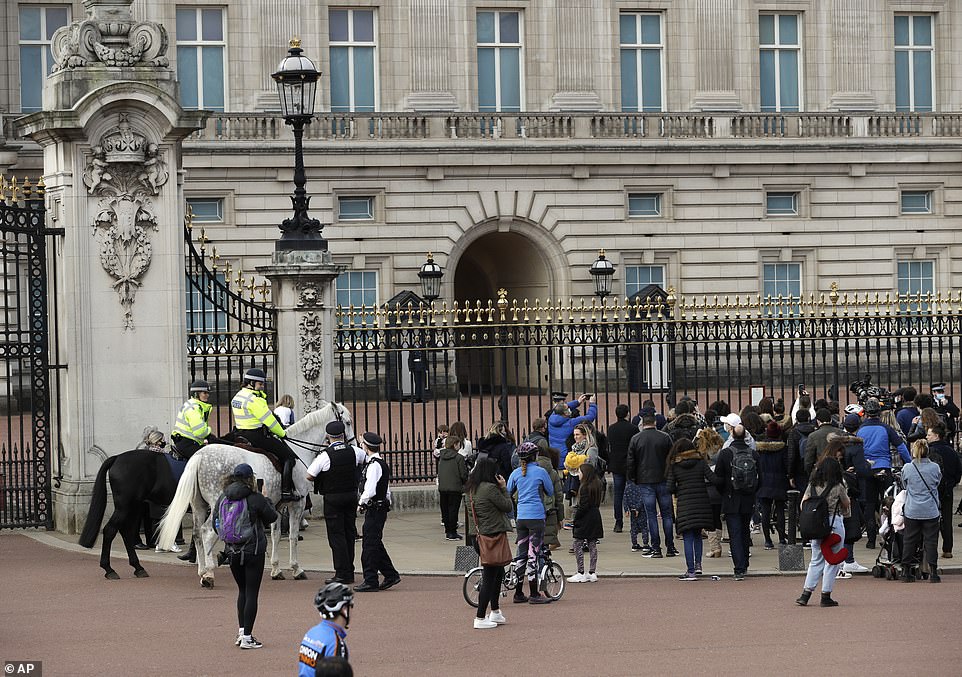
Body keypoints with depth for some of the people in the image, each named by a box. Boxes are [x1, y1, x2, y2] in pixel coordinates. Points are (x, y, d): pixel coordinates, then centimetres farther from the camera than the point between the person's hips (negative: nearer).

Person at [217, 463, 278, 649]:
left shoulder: (223, 499, -1)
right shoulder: (255, 499, -14)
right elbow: (272, 517, -2)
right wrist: (266, 501, 16)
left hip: (232, 551, 5)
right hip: (254, 551, -5)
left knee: (243, 590, 21)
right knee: (251, 593, 1)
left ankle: (241, 632, 18)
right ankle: (247, 637, -1)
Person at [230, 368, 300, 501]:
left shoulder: (237, 397, 12)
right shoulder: (254, 399, -19)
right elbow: (269, 420, -15)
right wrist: (282, 434, -1)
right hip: (258, 437, -10)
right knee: (289, 456, -5)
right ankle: (286, 491, -12)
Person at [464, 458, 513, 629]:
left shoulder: (469, 489, 8)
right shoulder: (490, 489, -18)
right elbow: (508, 507, -11)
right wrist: (503, 487, -1)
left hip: (477, 536, 9)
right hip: (492, 536, -9)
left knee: (498, 572, 23)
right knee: (489, 577, -2)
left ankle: (495, 613, 29)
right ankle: (480, 618, -1)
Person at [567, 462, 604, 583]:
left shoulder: (585, 487, -17)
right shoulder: (596, 485, 9)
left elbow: (583, 505, -19)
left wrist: (576, 518, -11)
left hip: (585, 519, -9)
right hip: (595, 518, 9)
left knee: (578, 545, -2)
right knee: (592, 545, 11)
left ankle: (581, 574, -4)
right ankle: (592, 572, 13)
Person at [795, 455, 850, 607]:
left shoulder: (812, 486, 2)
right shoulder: (838, 487, -8)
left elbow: (803, 505, 2)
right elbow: (847, 505, 6)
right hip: (834, 523, -4)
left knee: (816, 560, 14)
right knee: (832, 560, 5)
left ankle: (806, 594, 7)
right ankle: (826, 596, 5)